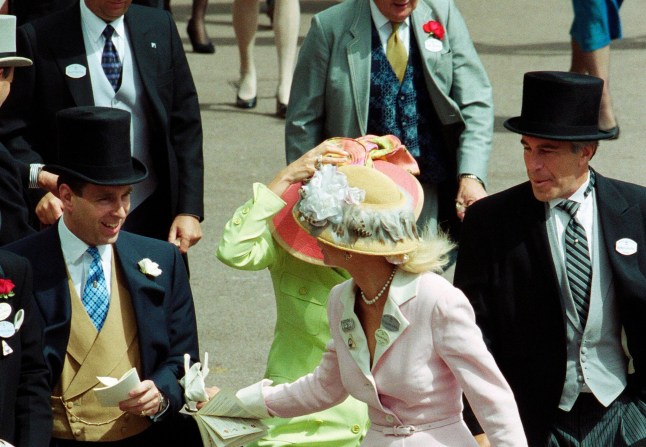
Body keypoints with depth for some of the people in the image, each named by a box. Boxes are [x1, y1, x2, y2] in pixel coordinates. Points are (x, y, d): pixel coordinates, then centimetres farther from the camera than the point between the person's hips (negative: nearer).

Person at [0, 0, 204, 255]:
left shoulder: (160, 28, 6)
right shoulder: (38, 40, -3)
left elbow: (185, 126, 7)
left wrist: (189, 210, 0)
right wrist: (38, 178, -22)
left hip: (153, 216, 2)